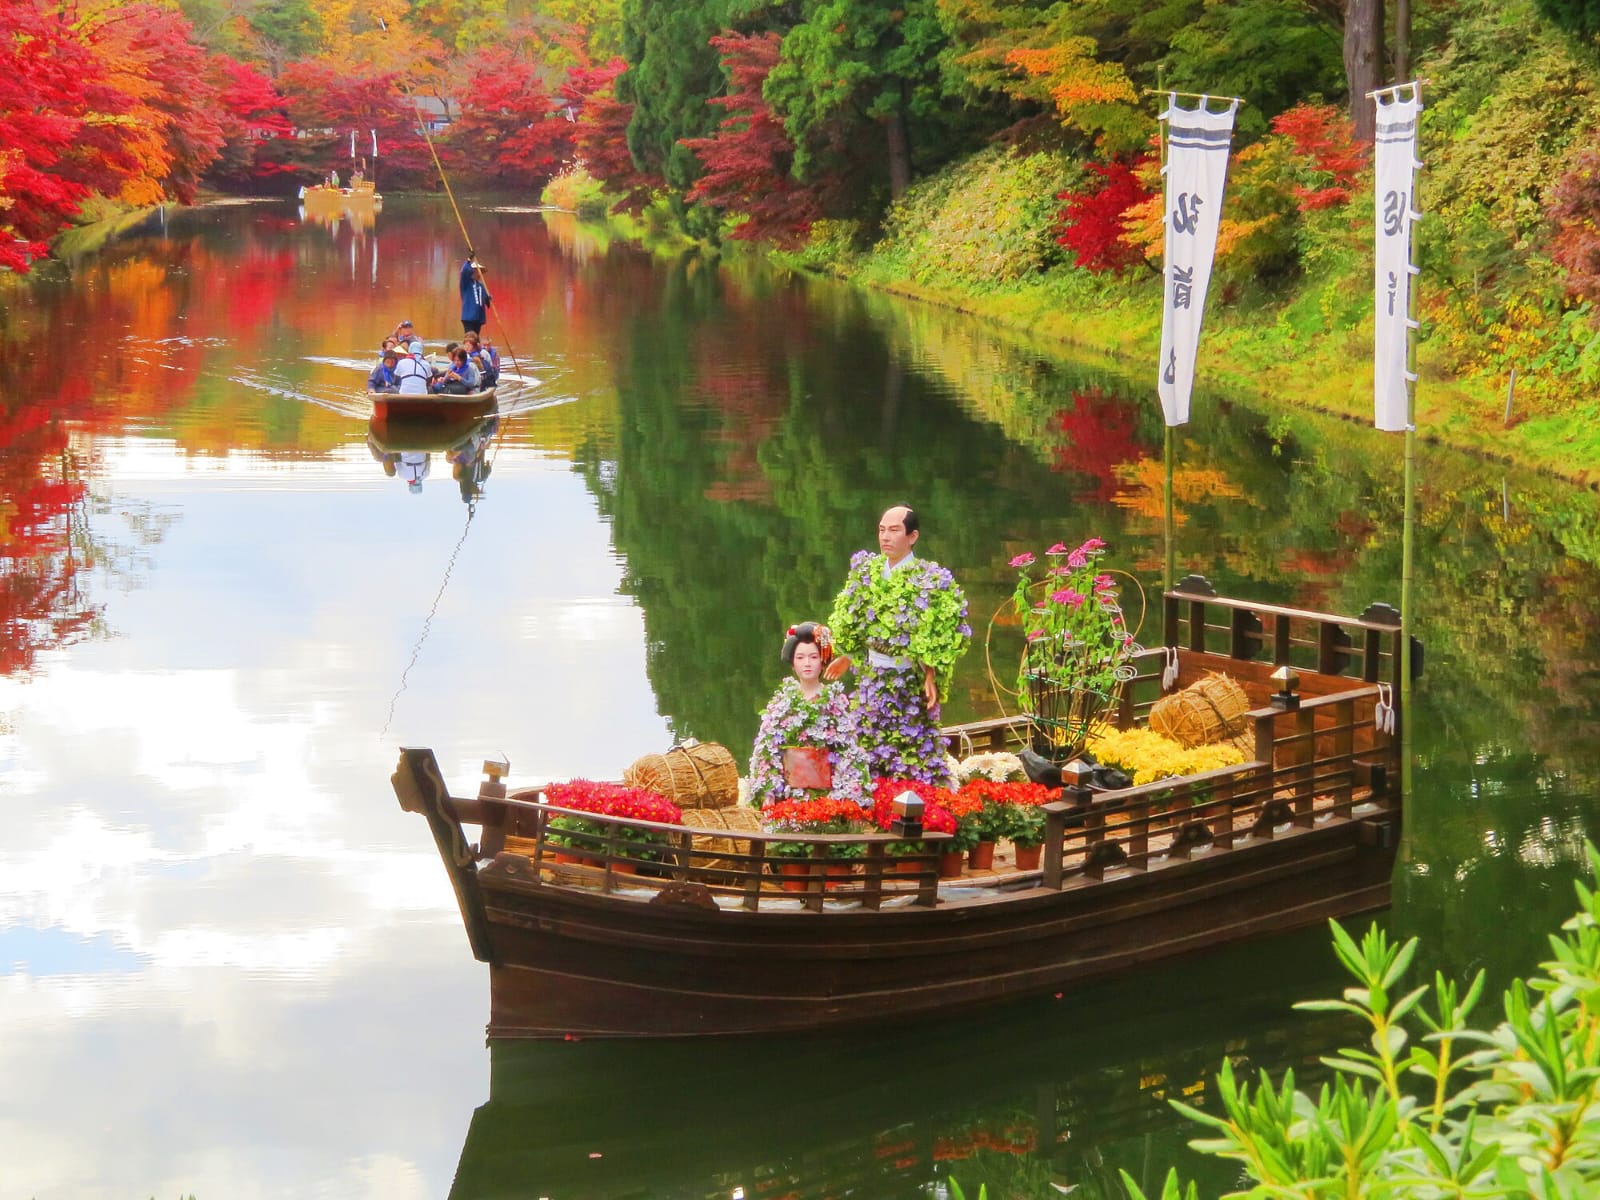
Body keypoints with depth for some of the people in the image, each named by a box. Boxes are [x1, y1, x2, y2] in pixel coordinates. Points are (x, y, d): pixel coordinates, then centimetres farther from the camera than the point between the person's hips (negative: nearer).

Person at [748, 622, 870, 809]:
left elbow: (850, 750, 2)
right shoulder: (781, 700, 8)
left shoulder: (836, 700, 4)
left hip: (826, 791, -1)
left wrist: (846, 794, -7)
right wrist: (768, 792, -3)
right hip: (789, 791, 1)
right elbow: (767, 749, 6)